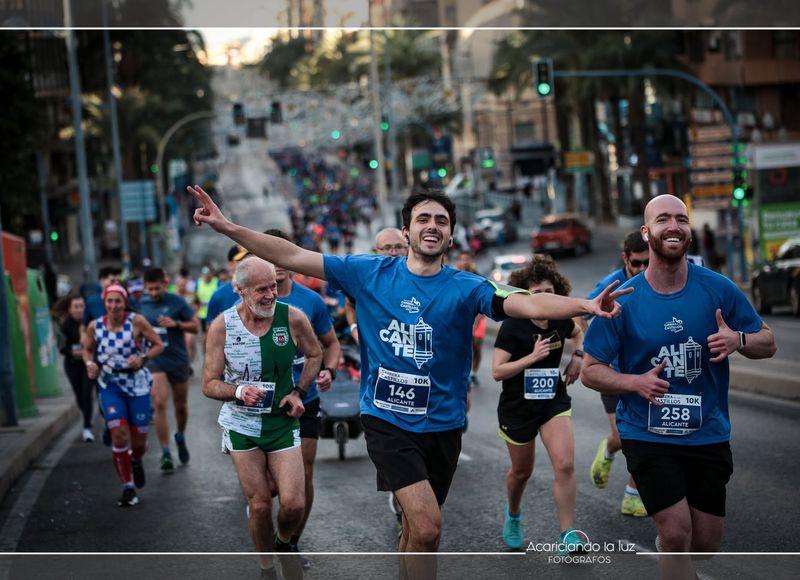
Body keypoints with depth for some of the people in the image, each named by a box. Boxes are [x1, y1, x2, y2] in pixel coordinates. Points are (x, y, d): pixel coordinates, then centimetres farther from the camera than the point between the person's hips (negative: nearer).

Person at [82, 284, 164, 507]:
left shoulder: (137, 322, -10)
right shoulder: (95, 326, -3)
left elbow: (158, 345, -3)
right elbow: (87, 349, 15)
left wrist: (143, 358, -20)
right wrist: (89, 364, -6)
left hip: (137, 385, -1)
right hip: (110, 386, 1)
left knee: (139, 439, 5)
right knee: (119, 435, -12)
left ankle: (136, 461, 43)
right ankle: (128, 487, 2)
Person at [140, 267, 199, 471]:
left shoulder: (177, 302, -5)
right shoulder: (141, 305, 2)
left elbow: (195, 326, -3)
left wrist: (176, 324, -19)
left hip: (178, 360, 0)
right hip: (154, 361, 0)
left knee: (181, 406, 13)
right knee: (159, 404, -16)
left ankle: (180, 438, 41)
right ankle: (166, 453, -12)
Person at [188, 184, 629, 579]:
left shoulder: (464, 288, -4)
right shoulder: (369, 273, -2)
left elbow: (527, 304, -20)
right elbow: (293, 257, -3)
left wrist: (585, 305, -38)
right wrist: (227, 227, -11)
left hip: (441, 424, 2)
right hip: (386, 421, -2)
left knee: (416, 528, 14)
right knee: (427, 526, -18)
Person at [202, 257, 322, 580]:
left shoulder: (292, 318, -10)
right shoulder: (222, 326, -11)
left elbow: (314, 354, 10)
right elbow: (209, 384, -6)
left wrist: (299, 392, -3)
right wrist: (239, 391, -25)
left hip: (282, 422, 0)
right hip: (241, 425, 0)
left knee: (293, 504, -7)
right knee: (259, 505, 2)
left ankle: (284, 543, 27)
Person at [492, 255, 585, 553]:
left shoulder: (561, 320, -4)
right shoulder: (512, 327, -18)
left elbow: (578, 332, 21)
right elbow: (497, 371, -21)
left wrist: (578, 356, 3)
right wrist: (532, 356, -29)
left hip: (554, 401, 3)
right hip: (517, 406, -3)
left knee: (565, 465, -14)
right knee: (522, 471, 13)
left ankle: (567, 537, -9)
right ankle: (513, 516, 45)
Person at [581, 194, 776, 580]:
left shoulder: (719, 289, -5)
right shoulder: (623, 300, -9)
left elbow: (767, 343, 4)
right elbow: (590, 371, -3)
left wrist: (738, 341, -19)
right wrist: (635, 382, -23)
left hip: (708, 434, 2)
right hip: (647, 434, -2)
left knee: (706, 543, 10)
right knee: (676, 533, -15)